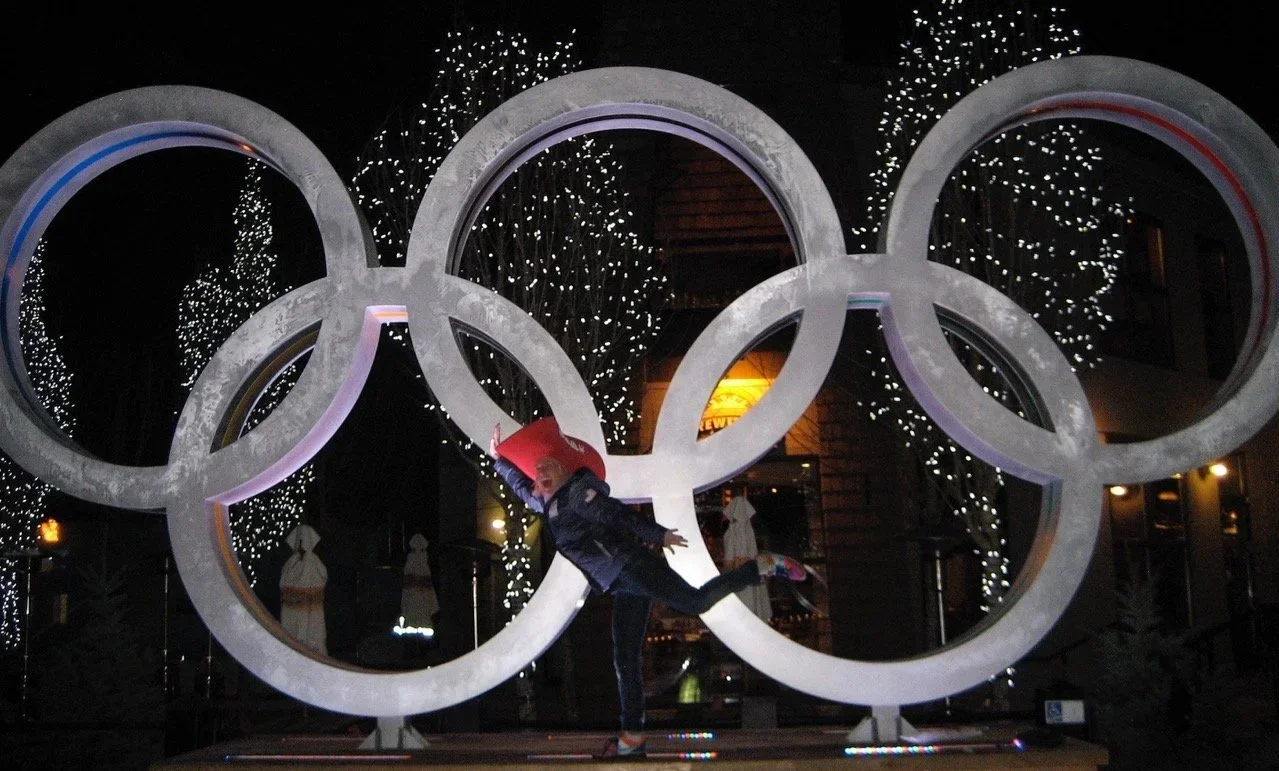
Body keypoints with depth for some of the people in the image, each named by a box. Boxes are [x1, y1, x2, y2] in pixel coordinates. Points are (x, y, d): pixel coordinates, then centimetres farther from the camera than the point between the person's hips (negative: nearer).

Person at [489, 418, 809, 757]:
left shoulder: (577, 491, -3)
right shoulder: (550, 506, 24)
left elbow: (616, 513, -12)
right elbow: (522, 485, 43)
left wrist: (658, 535, -18)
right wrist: (498, 457, 45)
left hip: (631, 566, -9)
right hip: (622, 587, 9)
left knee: (695, 602, -24)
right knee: (625, 661, 7)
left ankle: (764, 566, -13)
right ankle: (632, 736, 9)